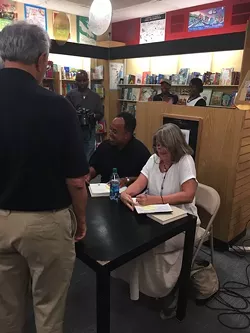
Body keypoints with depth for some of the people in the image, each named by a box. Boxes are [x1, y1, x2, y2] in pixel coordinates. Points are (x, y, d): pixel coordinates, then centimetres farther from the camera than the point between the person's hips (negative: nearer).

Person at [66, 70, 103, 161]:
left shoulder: (95, 96, 9)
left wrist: (94, 116, -15)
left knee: (88, 158, 7)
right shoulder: (70, 95, 3)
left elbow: (101, 114, 6)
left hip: (90, 132, 2)